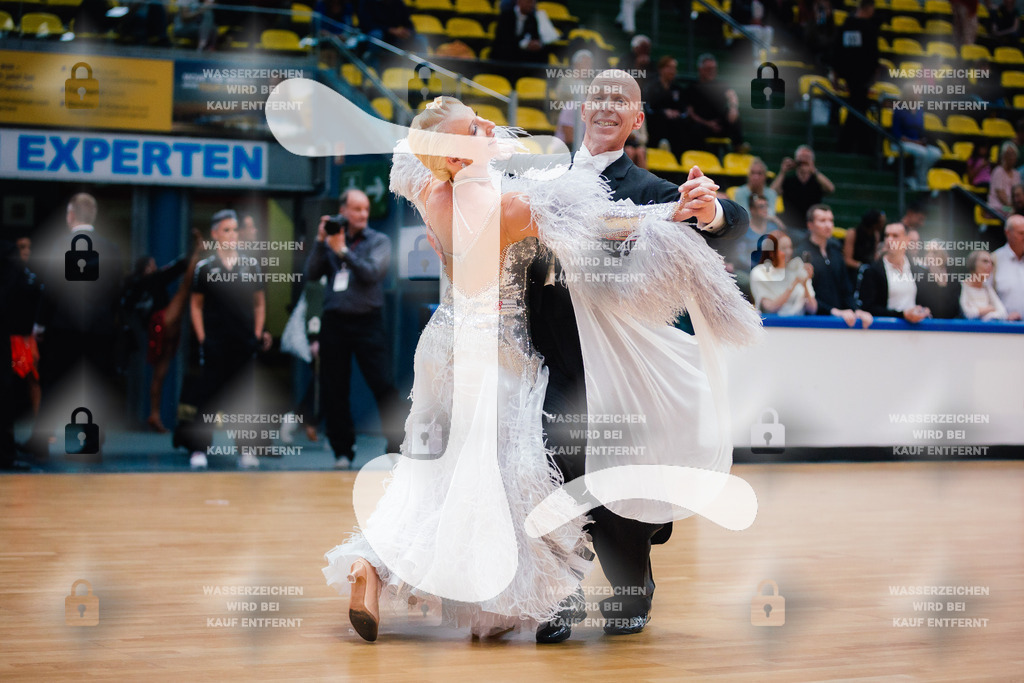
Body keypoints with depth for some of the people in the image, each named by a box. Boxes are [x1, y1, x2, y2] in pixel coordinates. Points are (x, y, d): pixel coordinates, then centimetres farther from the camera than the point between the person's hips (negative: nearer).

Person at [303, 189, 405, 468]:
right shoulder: (331, 241, 11)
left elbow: (372, 273, -12)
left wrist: (343, 251, -13)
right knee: (334, 391, 4)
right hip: (334, 322, 3)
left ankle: (397, 446, -4)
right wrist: (321, 242, -7)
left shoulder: (379, 241, 4)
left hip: (367, 321, -3)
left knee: (384, 386, -10)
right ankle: (343, 451, 14)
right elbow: (311, 275, 1)